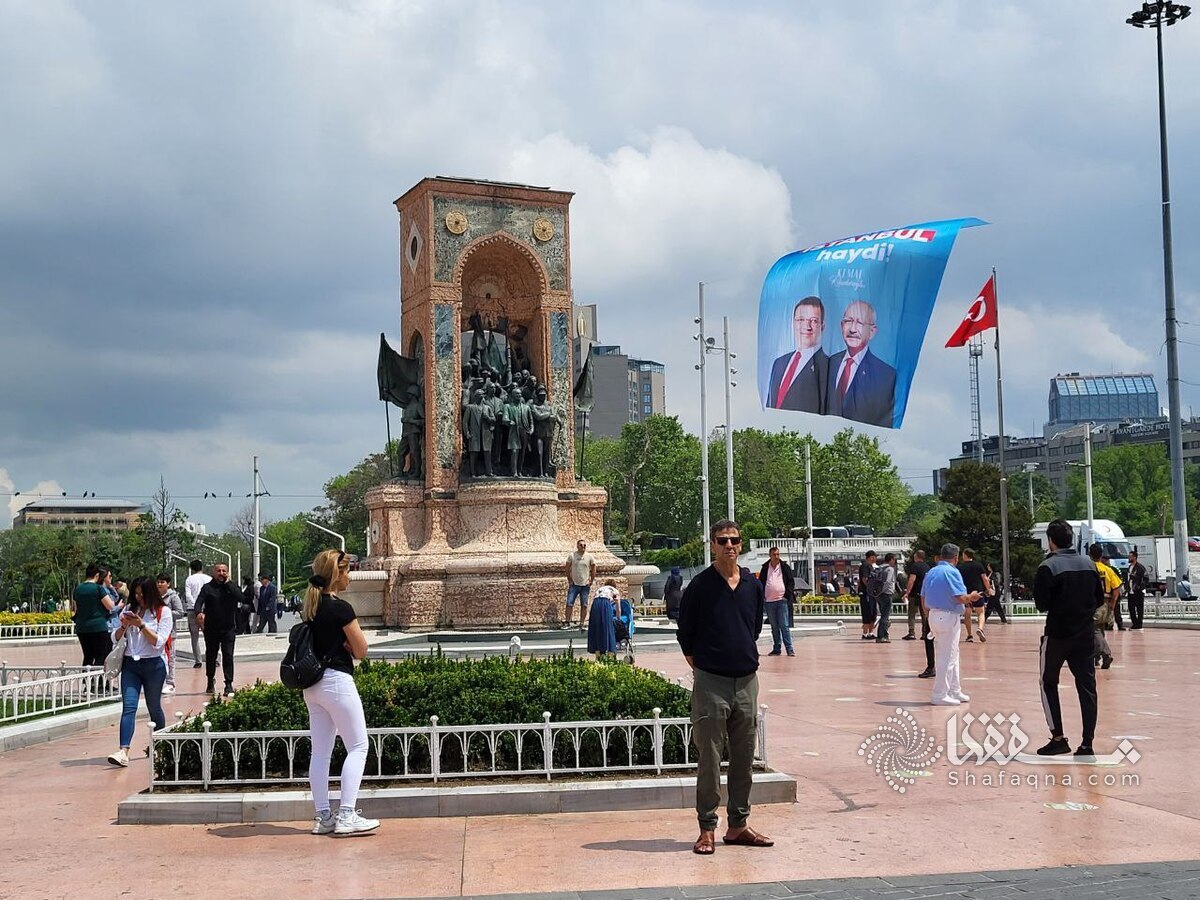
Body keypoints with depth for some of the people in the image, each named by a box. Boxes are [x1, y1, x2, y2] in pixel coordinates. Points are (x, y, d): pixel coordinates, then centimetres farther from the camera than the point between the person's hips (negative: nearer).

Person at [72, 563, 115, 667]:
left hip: (81, 628, 6)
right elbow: (110, 606, -9)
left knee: (88, 657, 13)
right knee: (100, 658, -2)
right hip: (98, 627, -6)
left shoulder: (78, 589, 8)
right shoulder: (98, 588, -10)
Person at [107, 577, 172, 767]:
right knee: (128, 706, -11)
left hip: (154, 664, -3)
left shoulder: (163, 612, -2)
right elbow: (115, 638, 11)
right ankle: (123, 752, -22)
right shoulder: (129, 610, 10)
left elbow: (158, 642, -11)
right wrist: (123, 626, -9)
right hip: (130, 664, 3)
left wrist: (141, 625, -19)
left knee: (154, 707, 9)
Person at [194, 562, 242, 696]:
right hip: (211, 629, 1)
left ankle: (229, 684, -5)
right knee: (210, 656, 12)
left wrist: (227, 583, -12)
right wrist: (199, 612, -35)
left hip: (228, 628, -1)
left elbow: (240, 597, -15)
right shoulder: (207, 588, 1)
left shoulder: (231, 586, 4)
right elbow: (199, 602, -13)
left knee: (228, 655, -7)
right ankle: (210, 682, 31)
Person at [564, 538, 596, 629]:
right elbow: (567, 568, 4)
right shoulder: (571, 555, -3)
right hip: (574, 584, -1)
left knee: (584, 605, 3)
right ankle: (567, 623, 1)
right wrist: (569, 580, 1)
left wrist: (591, 581, 3)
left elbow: (593, 570, 8)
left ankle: (582, 624, 10)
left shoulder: (589, 557, -1)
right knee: (569, 604, -6)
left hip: (585, 585, 1)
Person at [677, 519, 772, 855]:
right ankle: (707, 829, 7)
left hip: (747, 680, 4)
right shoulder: (700, 585, -5)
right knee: (709, 758, -1)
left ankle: (738, 824, 21)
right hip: (710, 682, -4)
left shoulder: (754, 586, 7)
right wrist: (701, 665, 3)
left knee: (744, 758, 10)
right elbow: (685, 635, 2)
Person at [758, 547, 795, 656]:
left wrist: (788, 594, -6)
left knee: (784, 626, -7)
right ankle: (776, 649, 13)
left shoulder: (785, 567, 4)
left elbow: (791, 582, 6)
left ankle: (789, 649, -6)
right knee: (774, 627, 8)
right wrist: (762, 596, 2)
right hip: (769, 601, 3)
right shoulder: (765, 568, 8)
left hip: (781, 600, -2)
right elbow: (761, 583, 12)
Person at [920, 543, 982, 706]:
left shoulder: (931, 572, 11)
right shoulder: (952, 572, -14)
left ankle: (955, 691, 27)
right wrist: (972, 597, 1)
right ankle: (940, 695, 1)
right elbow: (960, 598, -20)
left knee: (952, 655, 19)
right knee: (947, 657, -1)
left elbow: (923, 599, 14)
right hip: (949, 617, -9)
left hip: (934, 616, 9)